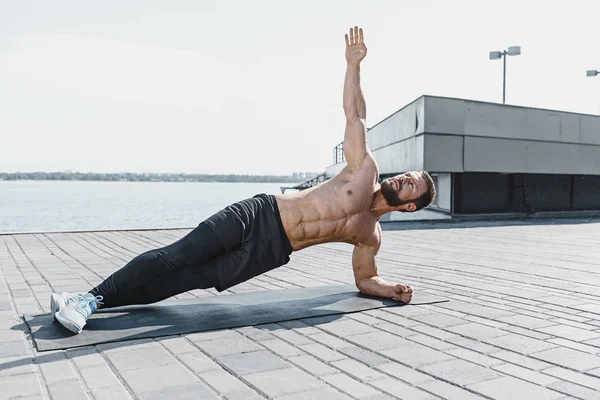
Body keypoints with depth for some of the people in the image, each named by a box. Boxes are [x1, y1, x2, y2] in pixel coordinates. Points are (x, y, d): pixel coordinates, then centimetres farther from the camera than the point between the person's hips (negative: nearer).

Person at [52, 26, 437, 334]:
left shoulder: (371, 236, 12)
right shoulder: (366, 171, 7)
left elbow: (365, 279, 21)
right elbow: (355, 115, 7)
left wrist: (391, 289, 2)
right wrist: (354, 64, 5)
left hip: (268, 252, 1)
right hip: (257, 214, -1)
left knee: (185, 280, -13)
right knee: (174, 257, -13)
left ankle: (93, 302, -8)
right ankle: (91, 295, -5)